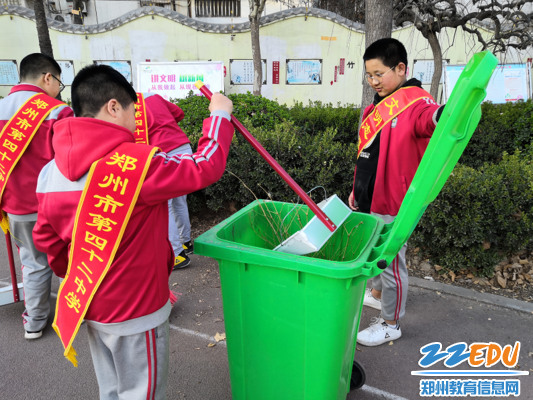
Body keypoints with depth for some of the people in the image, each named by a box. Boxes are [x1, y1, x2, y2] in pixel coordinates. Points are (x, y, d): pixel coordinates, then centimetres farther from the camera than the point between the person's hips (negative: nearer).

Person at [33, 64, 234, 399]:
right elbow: (205, 167, -20)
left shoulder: (50, 173, -3)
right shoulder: (137, 163, -26)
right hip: (136, 311, -7)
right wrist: (220, 114, -5)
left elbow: (45, 239, 7)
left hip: (86, 304, 7)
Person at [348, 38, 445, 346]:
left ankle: (391, 324, 23)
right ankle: (377, 294, 49)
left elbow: (432, 117, -39)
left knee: (391, 261, 4)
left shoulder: (415, 102, -14)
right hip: (370, 199, 9)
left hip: (392, 202, -9)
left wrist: (446, 115, -63)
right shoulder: (379, 105, 13)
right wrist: (358, 190, 21)